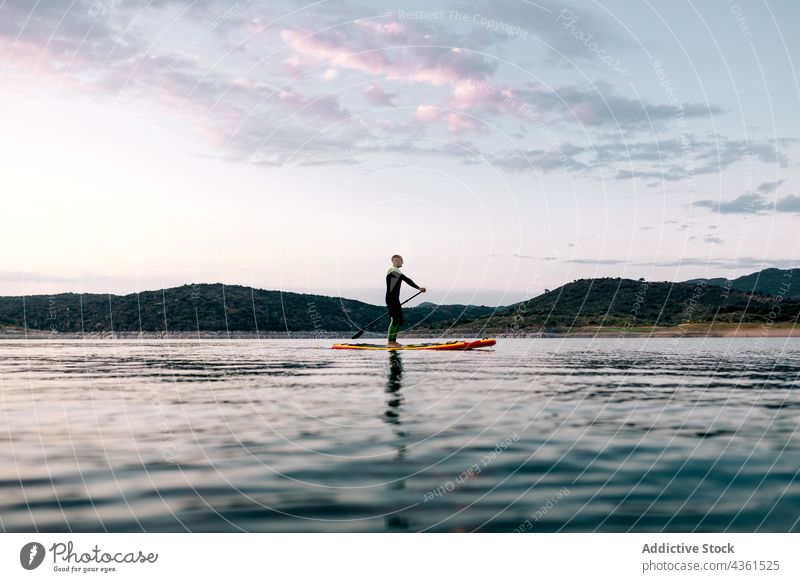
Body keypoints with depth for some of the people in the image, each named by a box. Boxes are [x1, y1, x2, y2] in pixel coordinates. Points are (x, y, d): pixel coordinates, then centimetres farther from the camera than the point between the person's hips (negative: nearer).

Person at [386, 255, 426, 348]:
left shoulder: (395, 271, 22)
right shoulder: (393, 270, -12)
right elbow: (406, 280, -18)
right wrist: (419, 288, -19)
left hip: (395, 300, 10)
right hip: (391, 299, -10)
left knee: (399, 320, 10)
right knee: (394, 320, -12)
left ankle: (393, 341, 13)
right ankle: (389, 342, -11)